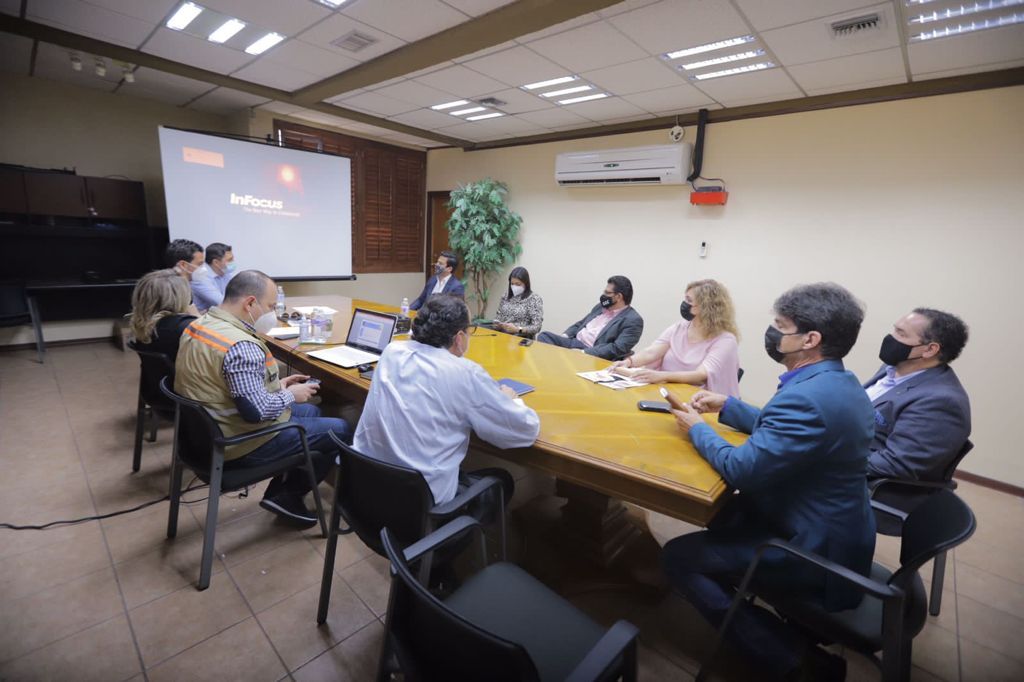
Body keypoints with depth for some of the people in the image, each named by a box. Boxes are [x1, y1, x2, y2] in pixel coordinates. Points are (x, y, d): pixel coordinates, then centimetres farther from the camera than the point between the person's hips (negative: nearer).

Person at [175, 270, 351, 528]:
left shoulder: (200, 324, 2)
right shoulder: (241, 346, -30)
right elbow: (257, 411, -30)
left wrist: (275, 385, 7)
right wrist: (290, 395, -13)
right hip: (239, 443, -10)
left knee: (311, 412, 24)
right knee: (341, 431, -3)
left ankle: (281, 490, 22)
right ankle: (287, 496, 11)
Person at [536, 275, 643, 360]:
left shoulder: (633, 320, -7)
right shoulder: (601, 306, 17)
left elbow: (617, 348, -18)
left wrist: (584, 353, -23)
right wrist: (565, 336, 4)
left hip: (591, 354, -8)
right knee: (544, 335, -11)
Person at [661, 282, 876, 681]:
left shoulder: (808, 396, -30)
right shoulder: (838, 383, 3)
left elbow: (742, 469, -27)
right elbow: (776, 430, 16)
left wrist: (697, 429, -12)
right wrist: (726, 406, 9)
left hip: (816, 550, -10)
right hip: (834, 530, 10)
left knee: (679, 556, -5)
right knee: (723, 512, 22)